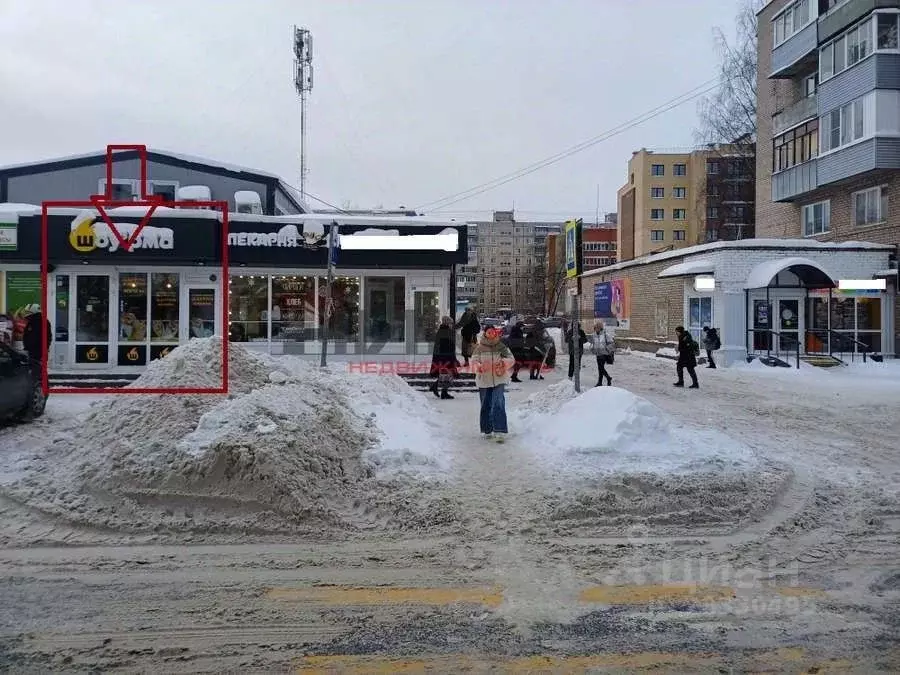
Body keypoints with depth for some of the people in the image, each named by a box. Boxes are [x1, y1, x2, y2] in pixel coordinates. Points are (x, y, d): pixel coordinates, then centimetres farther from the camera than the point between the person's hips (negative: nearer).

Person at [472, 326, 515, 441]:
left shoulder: (502, 347, 2)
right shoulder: (480, 348, 1)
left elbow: (511, 359, -1)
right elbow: (474, 359, -7)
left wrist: (504, 362, -23)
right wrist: (479, 367, -29)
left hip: (499, 380, -1)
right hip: (484, 380, 1)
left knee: (498, 404, -15)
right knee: (486, 406, 12)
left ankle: (500, 431, -17)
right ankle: (487, 430, 27)